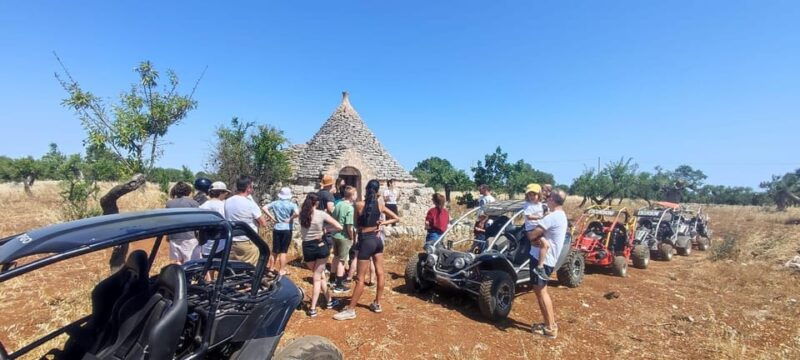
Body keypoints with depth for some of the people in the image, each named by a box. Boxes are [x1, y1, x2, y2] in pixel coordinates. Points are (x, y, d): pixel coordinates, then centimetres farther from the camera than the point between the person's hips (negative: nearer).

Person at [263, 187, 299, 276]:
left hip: (276, 229, 3)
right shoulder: (292, 205, -8)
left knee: (274, 251, 15)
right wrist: (290, 219, -8)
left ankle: (271, 268, 26)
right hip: (287, 230, -3)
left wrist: (272, 218, -2)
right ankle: (281, 270, 11)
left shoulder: (275, 203, 2)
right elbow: (297, 213, -25)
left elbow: (264, 208, -5)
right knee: (283, 252, 5)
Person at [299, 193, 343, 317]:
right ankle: (312, 308, 13)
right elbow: (339, 227, -10)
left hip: (307, 248, 3)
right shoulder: (321, 214, -10)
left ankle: (329, 300, 24)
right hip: (320, 247, -3)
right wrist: (326, 227, 4)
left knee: (320, 275, 18)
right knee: (317, 278, 8)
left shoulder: (302, 214, -1)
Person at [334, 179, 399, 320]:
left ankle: (350, 310, 8)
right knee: (380, 273, 14)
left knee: (360, 278, -1)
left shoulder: (359, 204, -11)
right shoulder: (380, 204, 1)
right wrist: (382, 223, 3)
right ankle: (377, 304, 27)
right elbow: (397, 218, 8)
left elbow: (357, 224, 2)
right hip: (377, 240, 5)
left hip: (366, 241, -5)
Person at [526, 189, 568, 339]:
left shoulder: (553, 216, -21)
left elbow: (532, 234, -20)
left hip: (542, 258, -10)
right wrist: (537, 239, -5)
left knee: (541, 291, -1)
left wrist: (530, 235, 2)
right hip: (547, 258, 10)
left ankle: (550, 328, 8)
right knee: (541, 290, 18)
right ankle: (550, 322, 27)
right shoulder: (561, 216, 13)